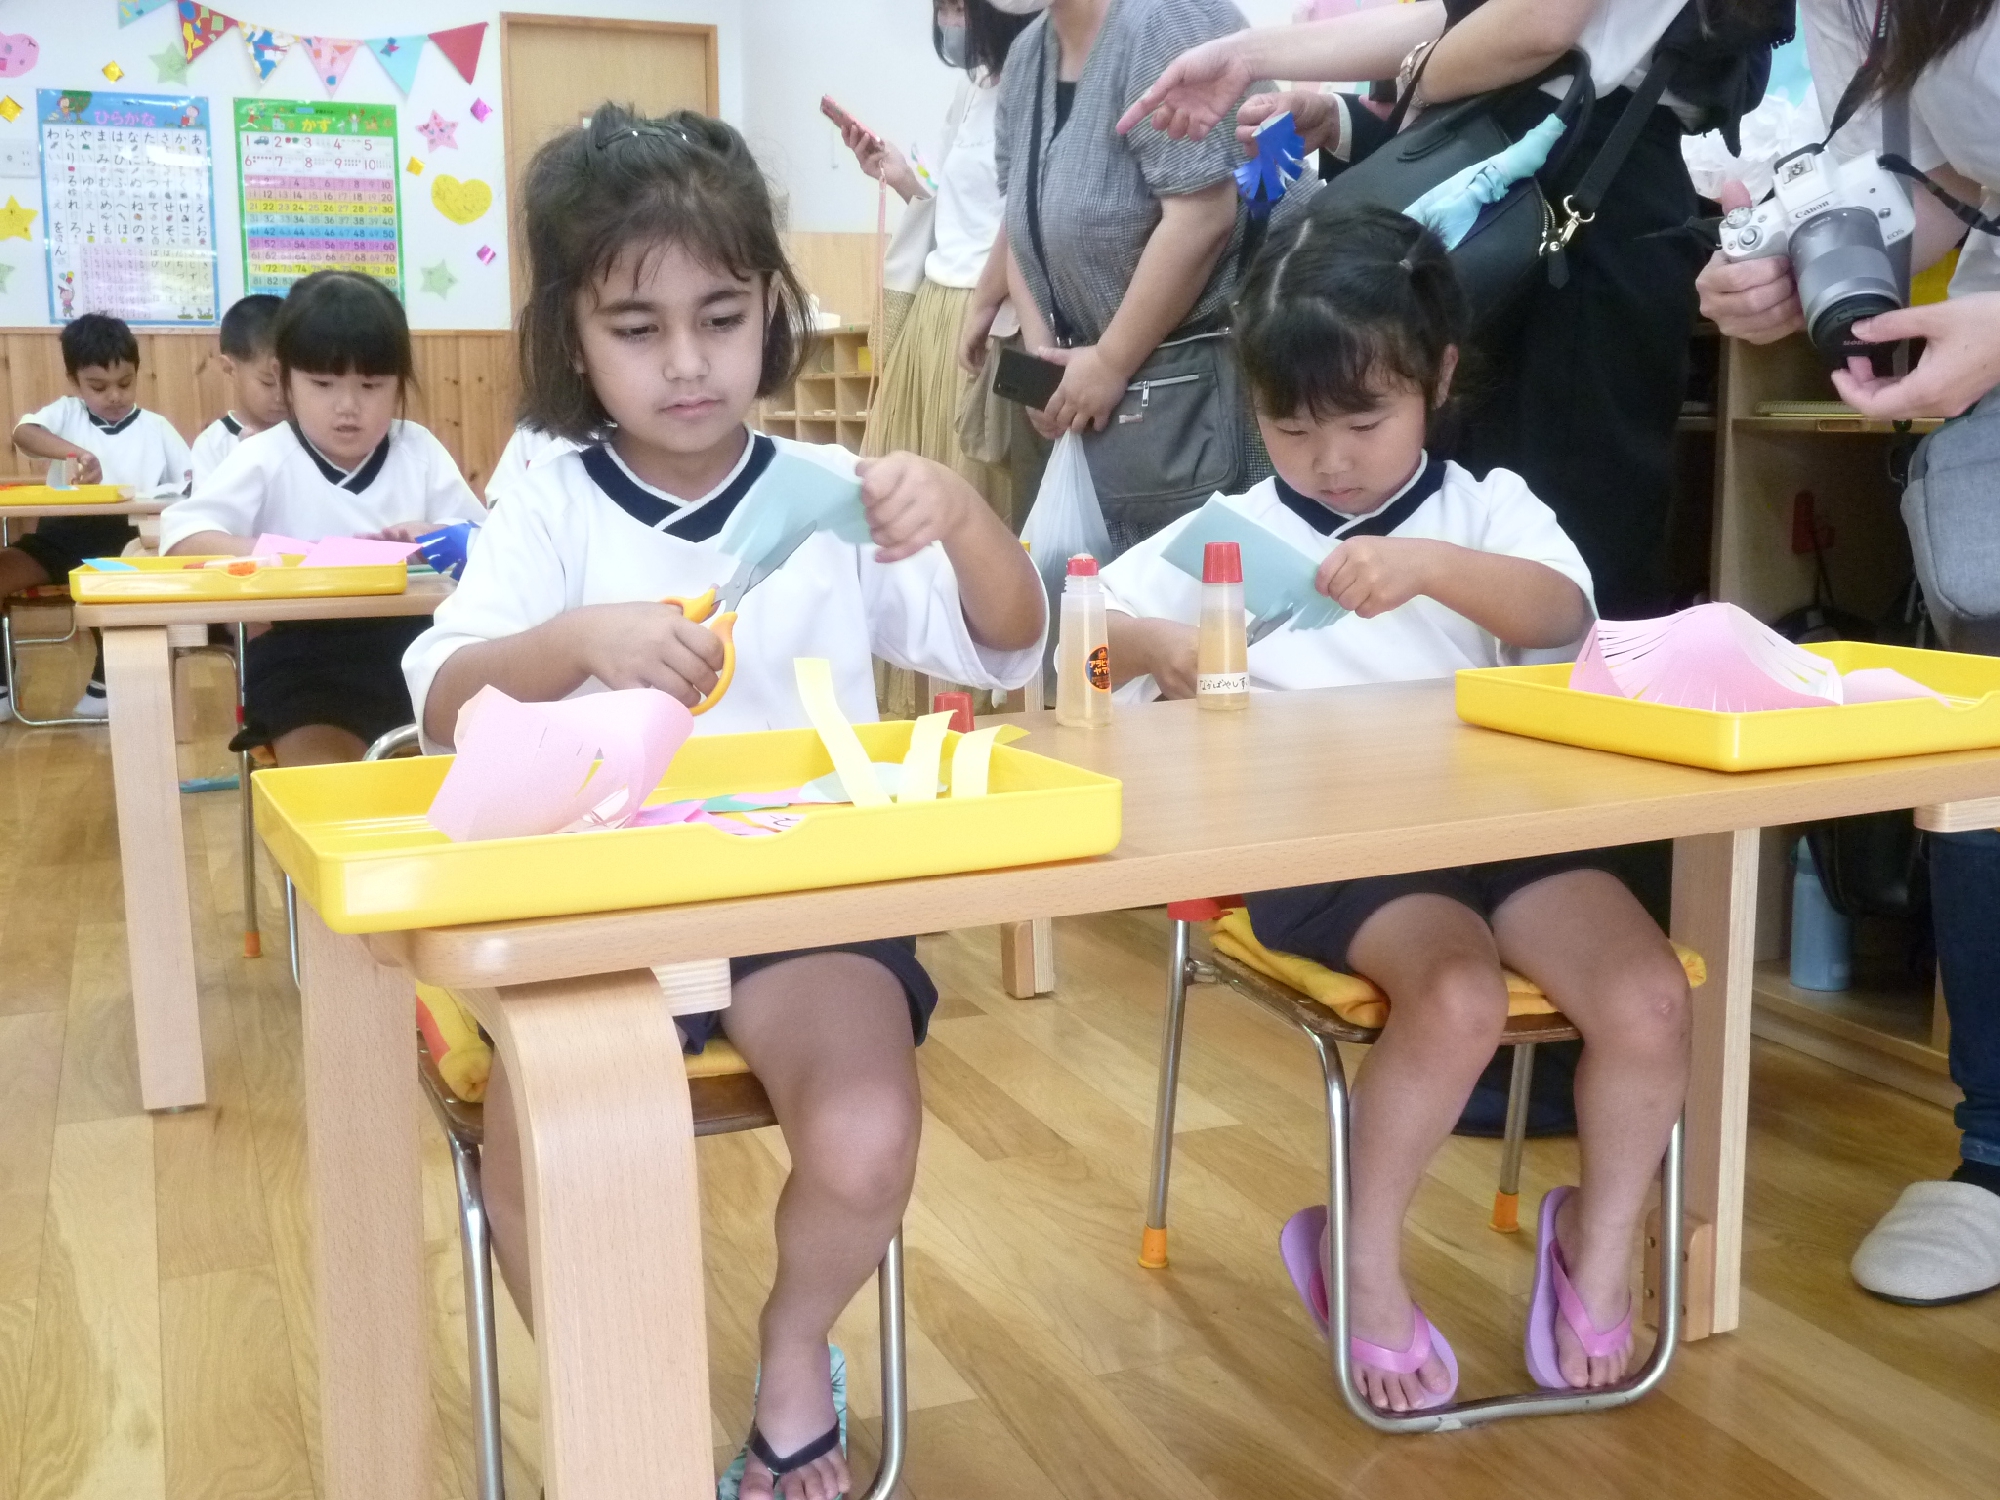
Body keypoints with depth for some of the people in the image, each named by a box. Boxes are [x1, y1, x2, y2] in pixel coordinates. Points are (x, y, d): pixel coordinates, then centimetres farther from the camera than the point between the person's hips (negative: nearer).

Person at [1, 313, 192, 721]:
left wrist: (165, 500, -19)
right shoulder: (66, 413, 11)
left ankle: (103, 683, -9)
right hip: (64, 532, 2)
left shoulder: (155, 427, 11)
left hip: (125, 537, -2)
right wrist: (76, 453, -29)